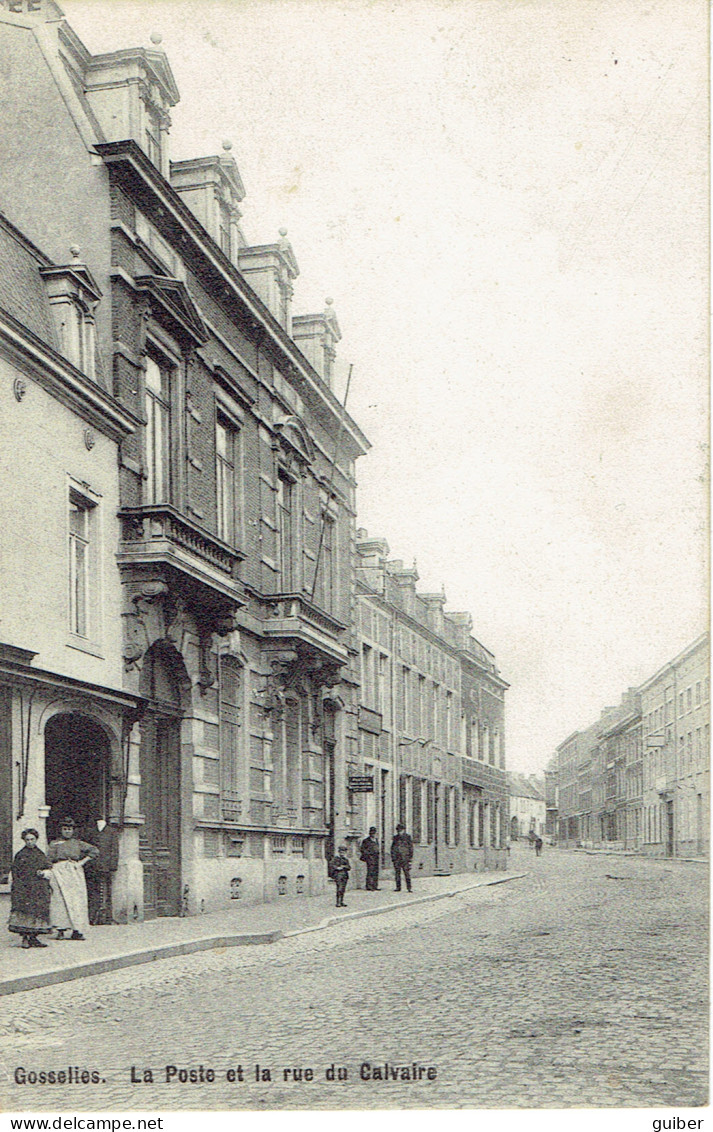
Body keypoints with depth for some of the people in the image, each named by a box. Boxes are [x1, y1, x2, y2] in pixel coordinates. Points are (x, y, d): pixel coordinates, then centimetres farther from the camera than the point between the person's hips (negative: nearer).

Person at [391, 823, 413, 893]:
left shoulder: (407, 837, 2)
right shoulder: (395, 838, 13)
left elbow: (411, 848, 2)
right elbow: (393, 848, 17)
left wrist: (410, 857, -4)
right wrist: (392, 857, 10)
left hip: (405, 858, -4)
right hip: (397, 859, 4)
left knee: (407, 873, -8)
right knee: (397, 873, 5)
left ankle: (409, 888, -8)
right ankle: (398, 887, 11)